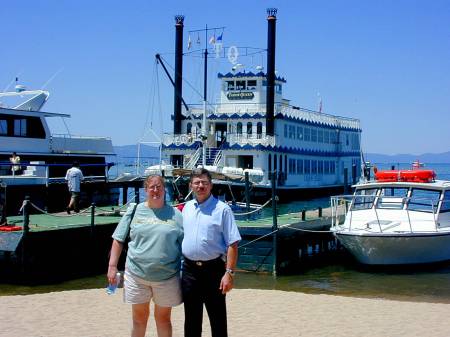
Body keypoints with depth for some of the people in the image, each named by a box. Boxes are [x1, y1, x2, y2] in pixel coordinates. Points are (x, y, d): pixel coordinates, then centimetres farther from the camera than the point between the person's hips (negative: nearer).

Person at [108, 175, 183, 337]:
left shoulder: (175, 214, 1)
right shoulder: (134, 211, 3)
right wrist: (112, 265, 0)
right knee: (139, 317, 12)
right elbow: (118, 240, 6)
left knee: (163, 317, 11)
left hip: (167, 276, -1)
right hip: (137, 274, 1)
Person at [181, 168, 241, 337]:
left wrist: (229, 273, -17)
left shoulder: (222, 209, -8)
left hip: (213, 270, -5)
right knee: (191, 318, 14)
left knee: (218, 319, 2)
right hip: (189, 269, 5)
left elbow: (232, 244, -11)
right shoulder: (186, 208, 10)